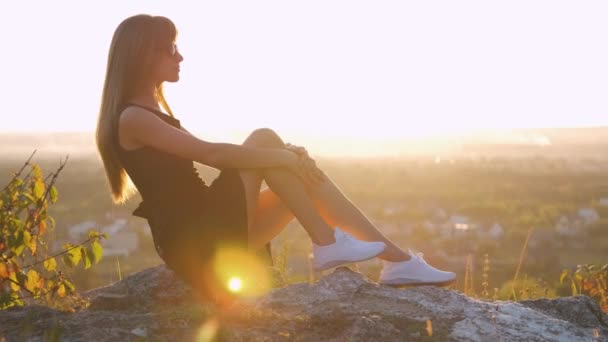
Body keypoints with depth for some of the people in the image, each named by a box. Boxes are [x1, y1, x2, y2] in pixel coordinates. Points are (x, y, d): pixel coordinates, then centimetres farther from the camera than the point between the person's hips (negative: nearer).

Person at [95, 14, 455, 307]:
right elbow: (211, 153, -21)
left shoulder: (155, 113, 21)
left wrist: (284, 156, 3)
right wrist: (280, 156, -17)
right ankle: (327, 244, -17)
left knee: (306, 175, -2)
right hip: (191, 240, -9)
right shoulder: (132, 118, -10)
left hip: (215, 232, 9)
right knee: (263, 138, -19)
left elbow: (213, 156, 16)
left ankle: (398, 260, -5)